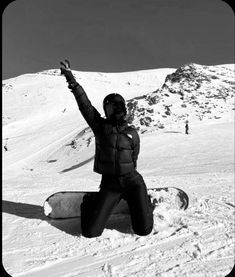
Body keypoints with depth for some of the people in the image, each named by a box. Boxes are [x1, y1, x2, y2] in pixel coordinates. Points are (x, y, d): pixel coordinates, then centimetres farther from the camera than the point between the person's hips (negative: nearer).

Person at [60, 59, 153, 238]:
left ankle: (143, 203, 29)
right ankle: (88, 203, 29)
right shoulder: (99, 126, 2)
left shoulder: (132, 133, 6)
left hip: (132, 181, 1)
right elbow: (84, 103, -6)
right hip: (109, 184, 0)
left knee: (144, 230, -4)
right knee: (91, 232, -4)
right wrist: (71, 79, -11)